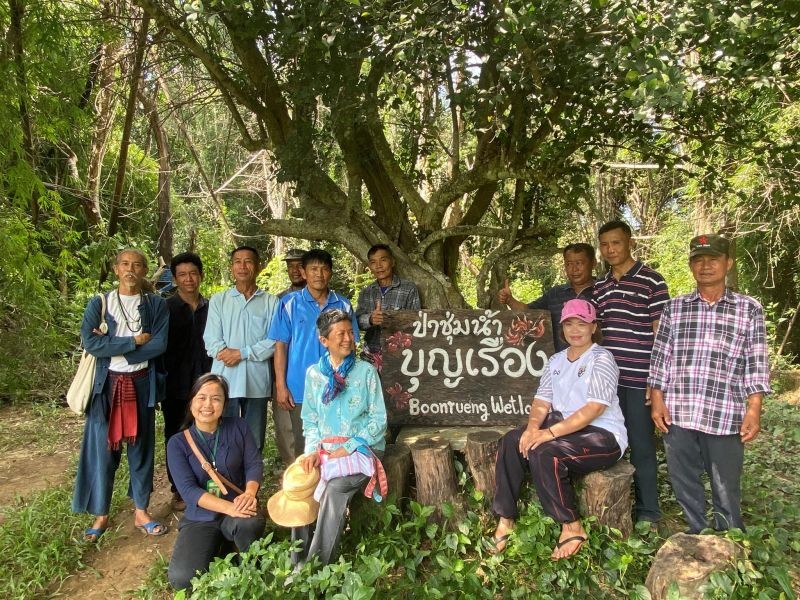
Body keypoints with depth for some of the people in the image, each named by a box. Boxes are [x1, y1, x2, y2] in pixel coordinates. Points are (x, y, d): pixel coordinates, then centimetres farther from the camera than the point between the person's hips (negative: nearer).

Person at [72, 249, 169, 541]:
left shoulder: (156, 305, 2)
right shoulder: (98, 304, 2)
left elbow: (159, 344, -10)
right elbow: (90, 343, -12)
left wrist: (113, 345, -12)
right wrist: (134, 341, -14)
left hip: (141, 384, 1)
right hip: (107, 384, 0)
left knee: (141, 447, 9)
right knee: (102, 449, 4)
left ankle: (141, 511, 21)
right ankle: (101, 514, 18)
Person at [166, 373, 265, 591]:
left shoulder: (238, 427, 0)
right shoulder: (178, 443, -4)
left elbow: (254, 464, -4)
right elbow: (188, 490, -14)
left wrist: (249, 493, -28)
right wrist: (229, 508, -29)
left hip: (238, 509, 0)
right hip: (200, 518, 0)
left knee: (250, 523, -37)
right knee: (181, 579, -24)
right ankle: (216, 552, 7)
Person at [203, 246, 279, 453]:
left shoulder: (270, 302, 7)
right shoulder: (218, 300, 11)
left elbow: (274, 341, -2)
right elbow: (211, 340, 2)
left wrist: (242, 353, -11)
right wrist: (226, 353, -14)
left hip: (257, 381, 0)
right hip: (225, 381, 1)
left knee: (254, 442, 7)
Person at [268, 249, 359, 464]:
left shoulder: (343, 305, 6)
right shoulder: (290, 303, 1)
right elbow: (280, 345, 0)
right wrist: (281, 386, -6)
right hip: (297, 391, -1)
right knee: (296, 451, 8)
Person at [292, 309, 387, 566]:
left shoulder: (366, 371, -3)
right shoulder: (314, 373, 6)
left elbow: (379, 419, -5)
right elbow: (309, 419, 11)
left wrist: (347, 449, -13)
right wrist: (313, 449, -8)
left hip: (363, 448, -3)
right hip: (326, 449, 3)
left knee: (335, 488, -30)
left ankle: (319, 566, -17)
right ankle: (298, 563, -7)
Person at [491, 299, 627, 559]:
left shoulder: (601, 358, -9)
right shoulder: (556, 360, 13)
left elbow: (595, 408, -21)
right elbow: (542, 400, 6)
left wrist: (550, 432, -28)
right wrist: (533, 426, -17)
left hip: (603, 435, -7)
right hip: (564, 427, 7)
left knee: (543, 453, -31)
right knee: (512, 441, -16)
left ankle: (572, 528, -14)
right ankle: (505, 519, -12)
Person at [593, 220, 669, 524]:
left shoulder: (652, 281, -5)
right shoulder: (599, 287, 11)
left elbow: (661, 334, -6)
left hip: (639, 379, -5)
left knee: (641, 446, 5)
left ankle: (648, 512, 20)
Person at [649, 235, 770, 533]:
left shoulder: (749, 309, 5)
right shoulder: (674, 308, 9)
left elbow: (756, 364, 1)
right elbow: (660, 357, 8)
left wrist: (753, 410, -6)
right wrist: (657, 400, 1)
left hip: (724, 417, -2)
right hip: (677, 413, 2)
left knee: (726, 491, 8)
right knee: (685, 486, 12)